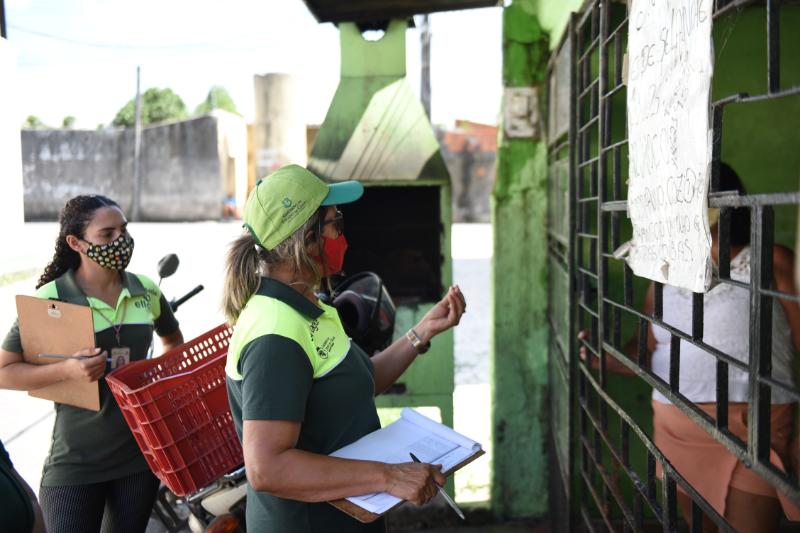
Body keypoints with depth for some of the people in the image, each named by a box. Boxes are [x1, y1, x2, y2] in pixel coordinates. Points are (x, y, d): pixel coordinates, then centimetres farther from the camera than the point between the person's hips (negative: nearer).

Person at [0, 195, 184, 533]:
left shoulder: (146, 291, 2)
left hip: (141, 454, 5)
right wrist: (67, 370, -24)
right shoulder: (49, 301, -12)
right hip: (75, 465, -4)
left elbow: (172, 339, 21)